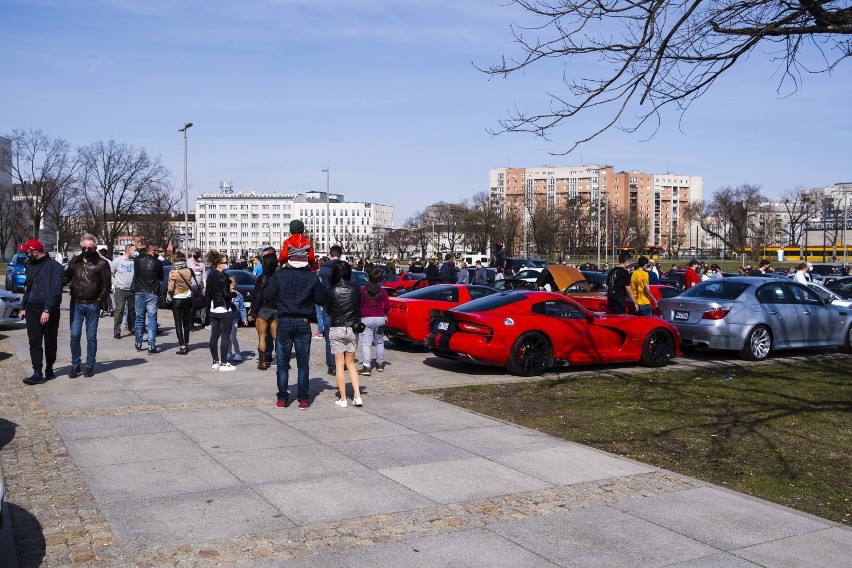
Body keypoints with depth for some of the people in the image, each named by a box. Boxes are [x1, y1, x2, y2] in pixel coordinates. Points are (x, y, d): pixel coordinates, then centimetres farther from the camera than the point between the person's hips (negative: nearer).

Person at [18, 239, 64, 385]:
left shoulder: (54, 266, -9)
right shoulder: (30, 265, 13)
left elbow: (55, 291, -16)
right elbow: (27, 288, 20)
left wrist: (47, 310, -22)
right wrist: (23, 307, 15)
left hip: (49, 311, -5)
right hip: (32, 309, 6)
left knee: (50, 342, 7)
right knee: (34, 342, -2)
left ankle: (49, 370, 19)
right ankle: (38, 373, -4)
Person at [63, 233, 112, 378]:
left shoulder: (101, 263, -1)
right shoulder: (75, 261, 9)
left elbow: (107, 285, -2)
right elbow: (66, 278, 17)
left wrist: (100, 301, -9)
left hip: (92, 305, -2)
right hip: (77, 304, 3)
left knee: (91, 337, 5)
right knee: (75, 335, 0)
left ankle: (90, 366, 15)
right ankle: (75, 365, 14)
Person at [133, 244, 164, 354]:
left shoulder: (137, 260, 0)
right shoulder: (157, 262, -8)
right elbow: (161, 278, 4)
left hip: (139, 292, 3)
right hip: (152, 293, -3)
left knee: (139, 319, 14)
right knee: (152, 320, -1)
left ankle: (138, 344, 21)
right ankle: (151, 347, -5)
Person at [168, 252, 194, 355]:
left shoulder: (173, 273, -14)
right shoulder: (189, 271, -4)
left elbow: (170, 289, -13)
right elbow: (191, 284, 2)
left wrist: (170, 294, 5)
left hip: (177, 300, -4)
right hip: (188, 299, 4)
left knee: (178, 324, 0)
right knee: (186, 323, 17)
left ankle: (182, 346, -8)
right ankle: (186, 344, 27)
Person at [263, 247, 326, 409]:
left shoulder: (279, 275, -7)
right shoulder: (312, 277, -5)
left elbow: (267, 295, -5)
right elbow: (321, 299, 1)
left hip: (284, 322, 0)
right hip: (303, 323, 0)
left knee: (282, 363, 9)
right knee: (303, 363, 8)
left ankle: (282, 398, 10)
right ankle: (303, 399, 8)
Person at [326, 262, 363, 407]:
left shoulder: (331, 291, -9)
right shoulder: (356, 289, -4)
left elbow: (327, 311, 3)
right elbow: (359, 308, 4)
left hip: (337, 329, -2)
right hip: (352, 329, 3)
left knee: (339, 364, 6)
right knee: (350, 363, 16)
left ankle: (343, 399, 8)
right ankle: (357, 396, 7)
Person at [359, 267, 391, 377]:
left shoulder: (363, 290, -6)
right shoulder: (382, 291, -1)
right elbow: (388, 306, -6)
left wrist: (360, 313, 12)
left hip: (366, 319, -3)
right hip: (380, 318, 3)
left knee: (366, 343, -5)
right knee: (379, 342, 18)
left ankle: (366, 367, -15)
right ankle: (380, 364, 27)